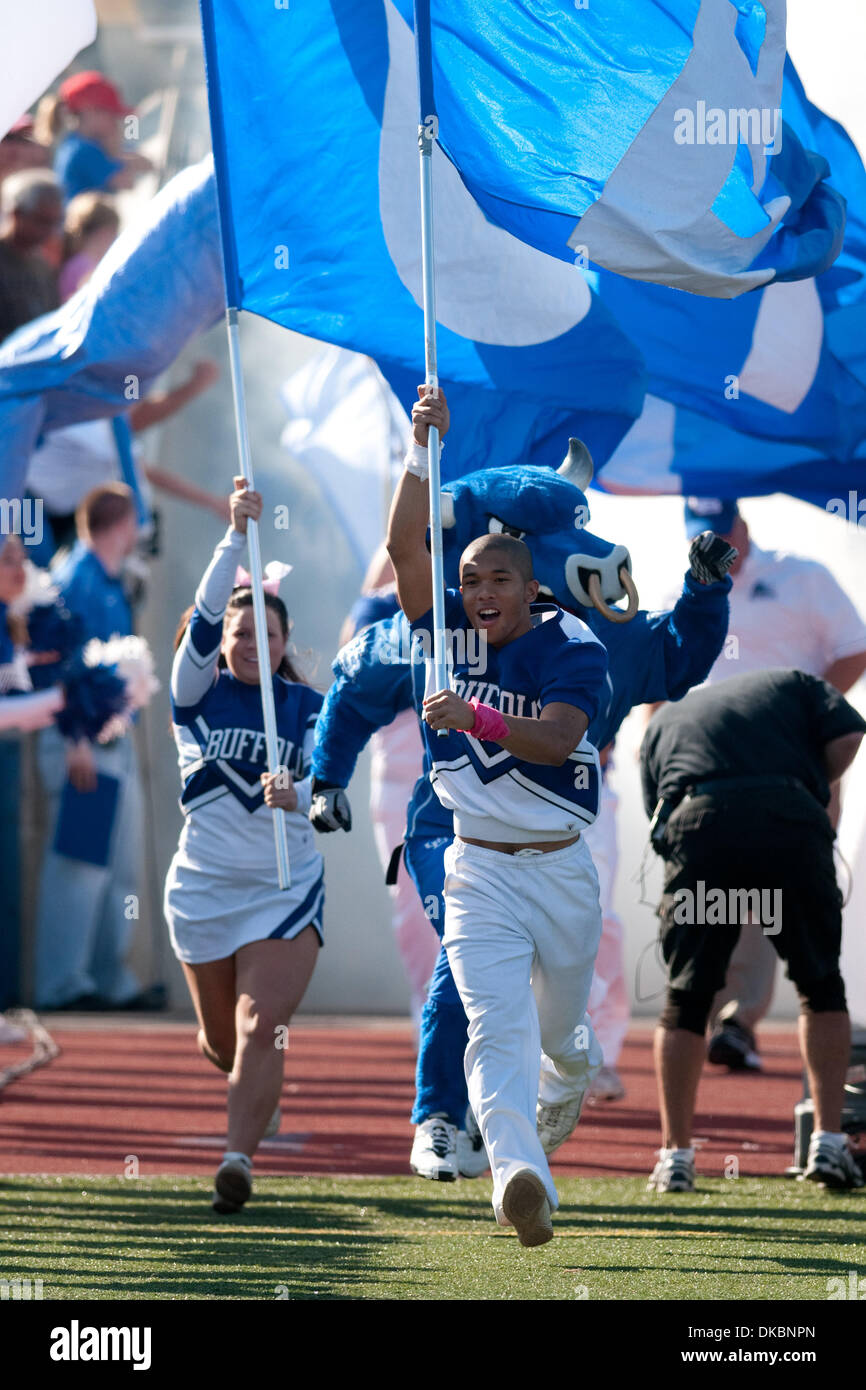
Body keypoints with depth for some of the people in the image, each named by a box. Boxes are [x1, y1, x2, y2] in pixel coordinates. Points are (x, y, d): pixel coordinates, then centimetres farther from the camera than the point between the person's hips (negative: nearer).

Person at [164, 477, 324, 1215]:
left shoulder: (308, 706, 1)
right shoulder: (198, 694, 0)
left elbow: (324, 774, -14)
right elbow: (205, 615, -16)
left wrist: (294, 793, -38)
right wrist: (237, 535, -28)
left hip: (288, 886, -1)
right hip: (203, 884, 1)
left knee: (261, 1028, -16)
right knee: (222, 1037, 15)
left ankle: (240, 1157, -21)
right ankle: (251, 1082, 48)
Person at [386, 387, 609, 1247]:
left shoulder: (572, 647, -8)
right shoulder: (451, 634, 0)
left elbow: (556, 739, -25)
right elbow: (404, 544, -12)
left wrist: (477, 718, -40)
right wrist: (422, 449, -22)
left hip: (561, 869, 0)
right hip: (478, 872, 0)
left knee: (558, 1020, 19)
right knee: (496, 1024, -19)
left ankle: (572, 1068, 57)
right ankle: (518, 1174, -34)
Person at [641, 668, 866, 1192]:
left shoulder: (663, 722, 34)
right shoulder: (794, 684, 29)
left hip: (695, 822, 1)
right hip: (790, 813, -1)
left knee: (687, 996, 13)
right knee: (820, 984, 15)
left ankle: (676, 1154, 13)